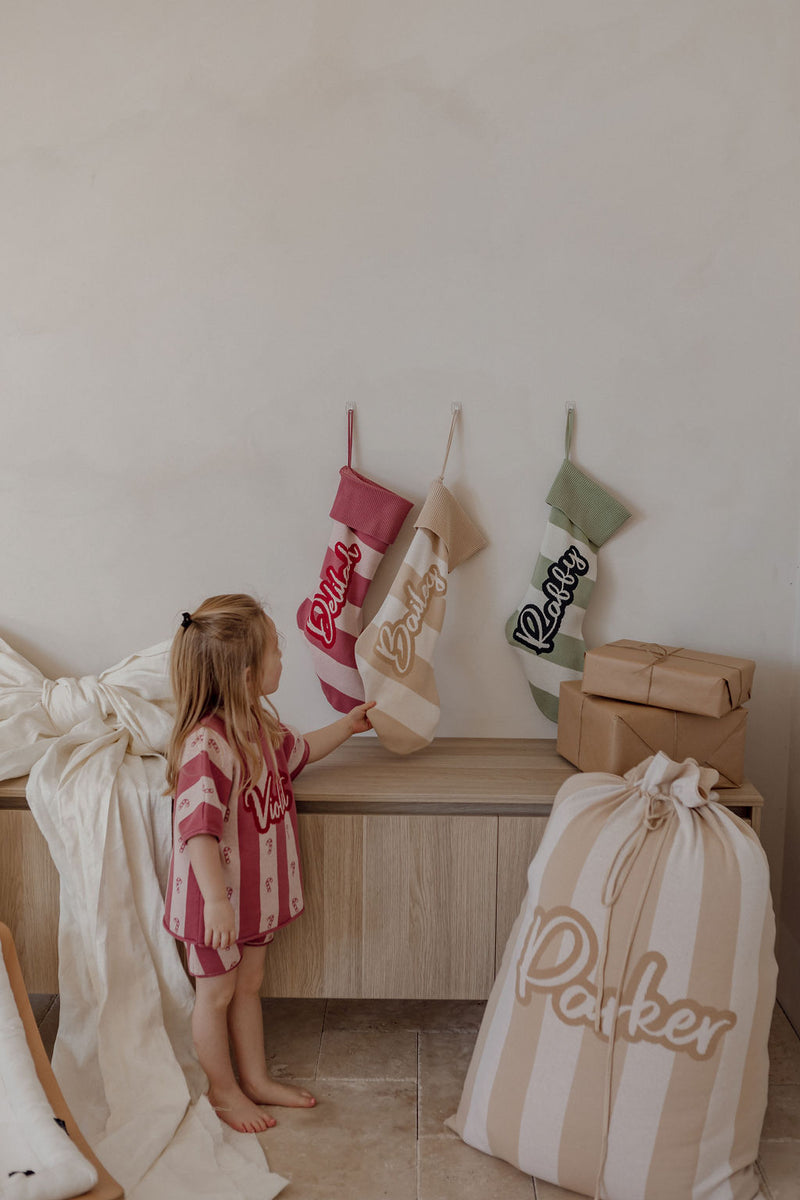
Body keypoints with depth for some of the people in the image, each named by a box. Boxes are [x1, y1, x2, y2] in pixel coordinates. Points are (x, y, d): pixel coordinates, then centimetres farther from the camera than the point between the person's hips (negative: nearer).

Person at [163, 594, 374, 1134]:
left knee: (249, 985, 23)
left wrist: (347, 726, 23)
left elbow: (296, 751, 21)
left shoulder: (260, 719, -1)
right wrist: (216, 901, -37)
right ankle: (224, 1090, 33)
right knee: (216, 993, 14)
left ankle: (257, 1079, 40)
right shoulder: (205, 744, -31)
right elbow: (199, 829, -35)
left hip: (257, 887, 8)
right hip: (218, 897, -8)